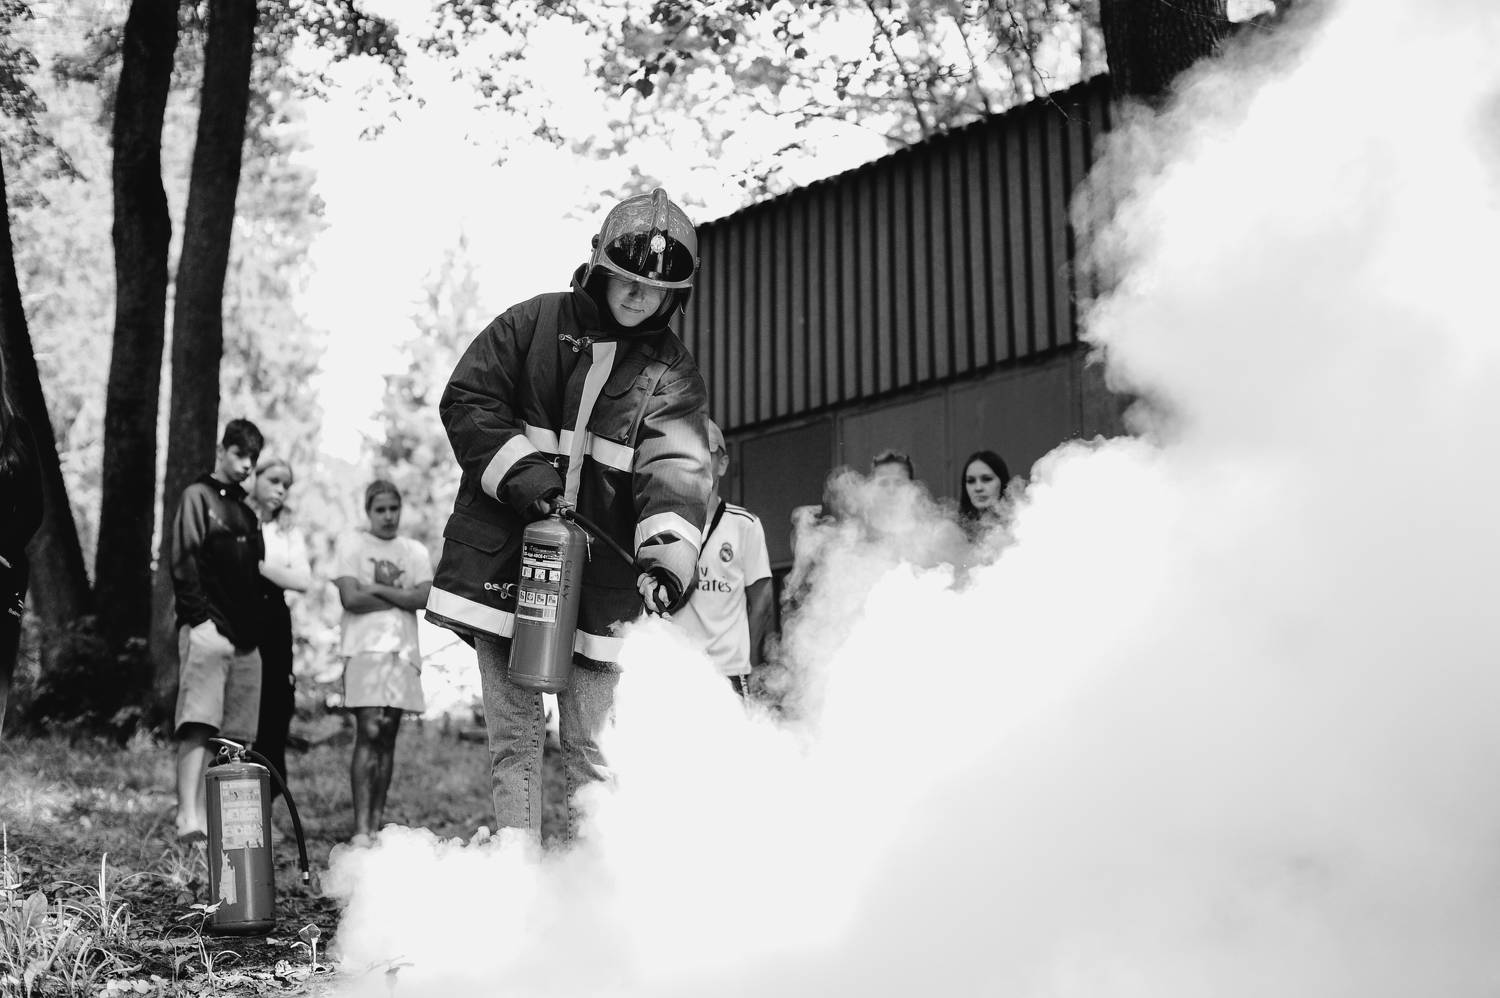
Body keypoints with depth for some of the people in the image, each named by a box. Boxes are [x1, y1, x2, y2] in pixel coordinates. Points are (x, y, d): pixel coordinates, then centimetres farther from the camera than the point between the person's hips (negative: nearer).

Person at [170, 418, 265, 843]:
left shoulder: (247, 514, 25)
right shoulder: (198, 496, 5)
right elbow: (183, 562, -6)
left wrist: (256, 630, 16)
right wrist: (199, 617, -15)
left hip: (245, 638, 7)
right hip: (208, 631, -7)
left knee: (237, 736, 3)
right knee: (198, 725, -17)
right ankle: (189, 820, -24)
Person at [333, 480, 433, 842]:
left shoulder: (416, 551, 16)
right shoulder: (351, 544, 7)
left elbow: (424, 598, 0)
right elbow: (350, 598, -6)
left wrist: (377, 588, -5)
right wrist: (400, 598, 0)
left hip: (403, 649, 4)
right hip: (364, 647, -4)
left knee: (388, 735, 3)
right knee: (369, 733, -13)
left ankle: (377, 825, 7)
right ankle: (361, 829, -15)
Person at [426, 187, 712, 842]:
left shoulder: (671, 374, 5)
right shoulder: (534, 323, 6)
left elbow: (674, 474, -9)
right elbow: (466, 400, 4)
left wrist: (669, 559, -27)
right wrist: (520, 470, -12)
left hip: (602, 575, 0)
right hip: (502, 556, 0)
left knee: (591, 748, 2)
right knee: (513, 737, 4)